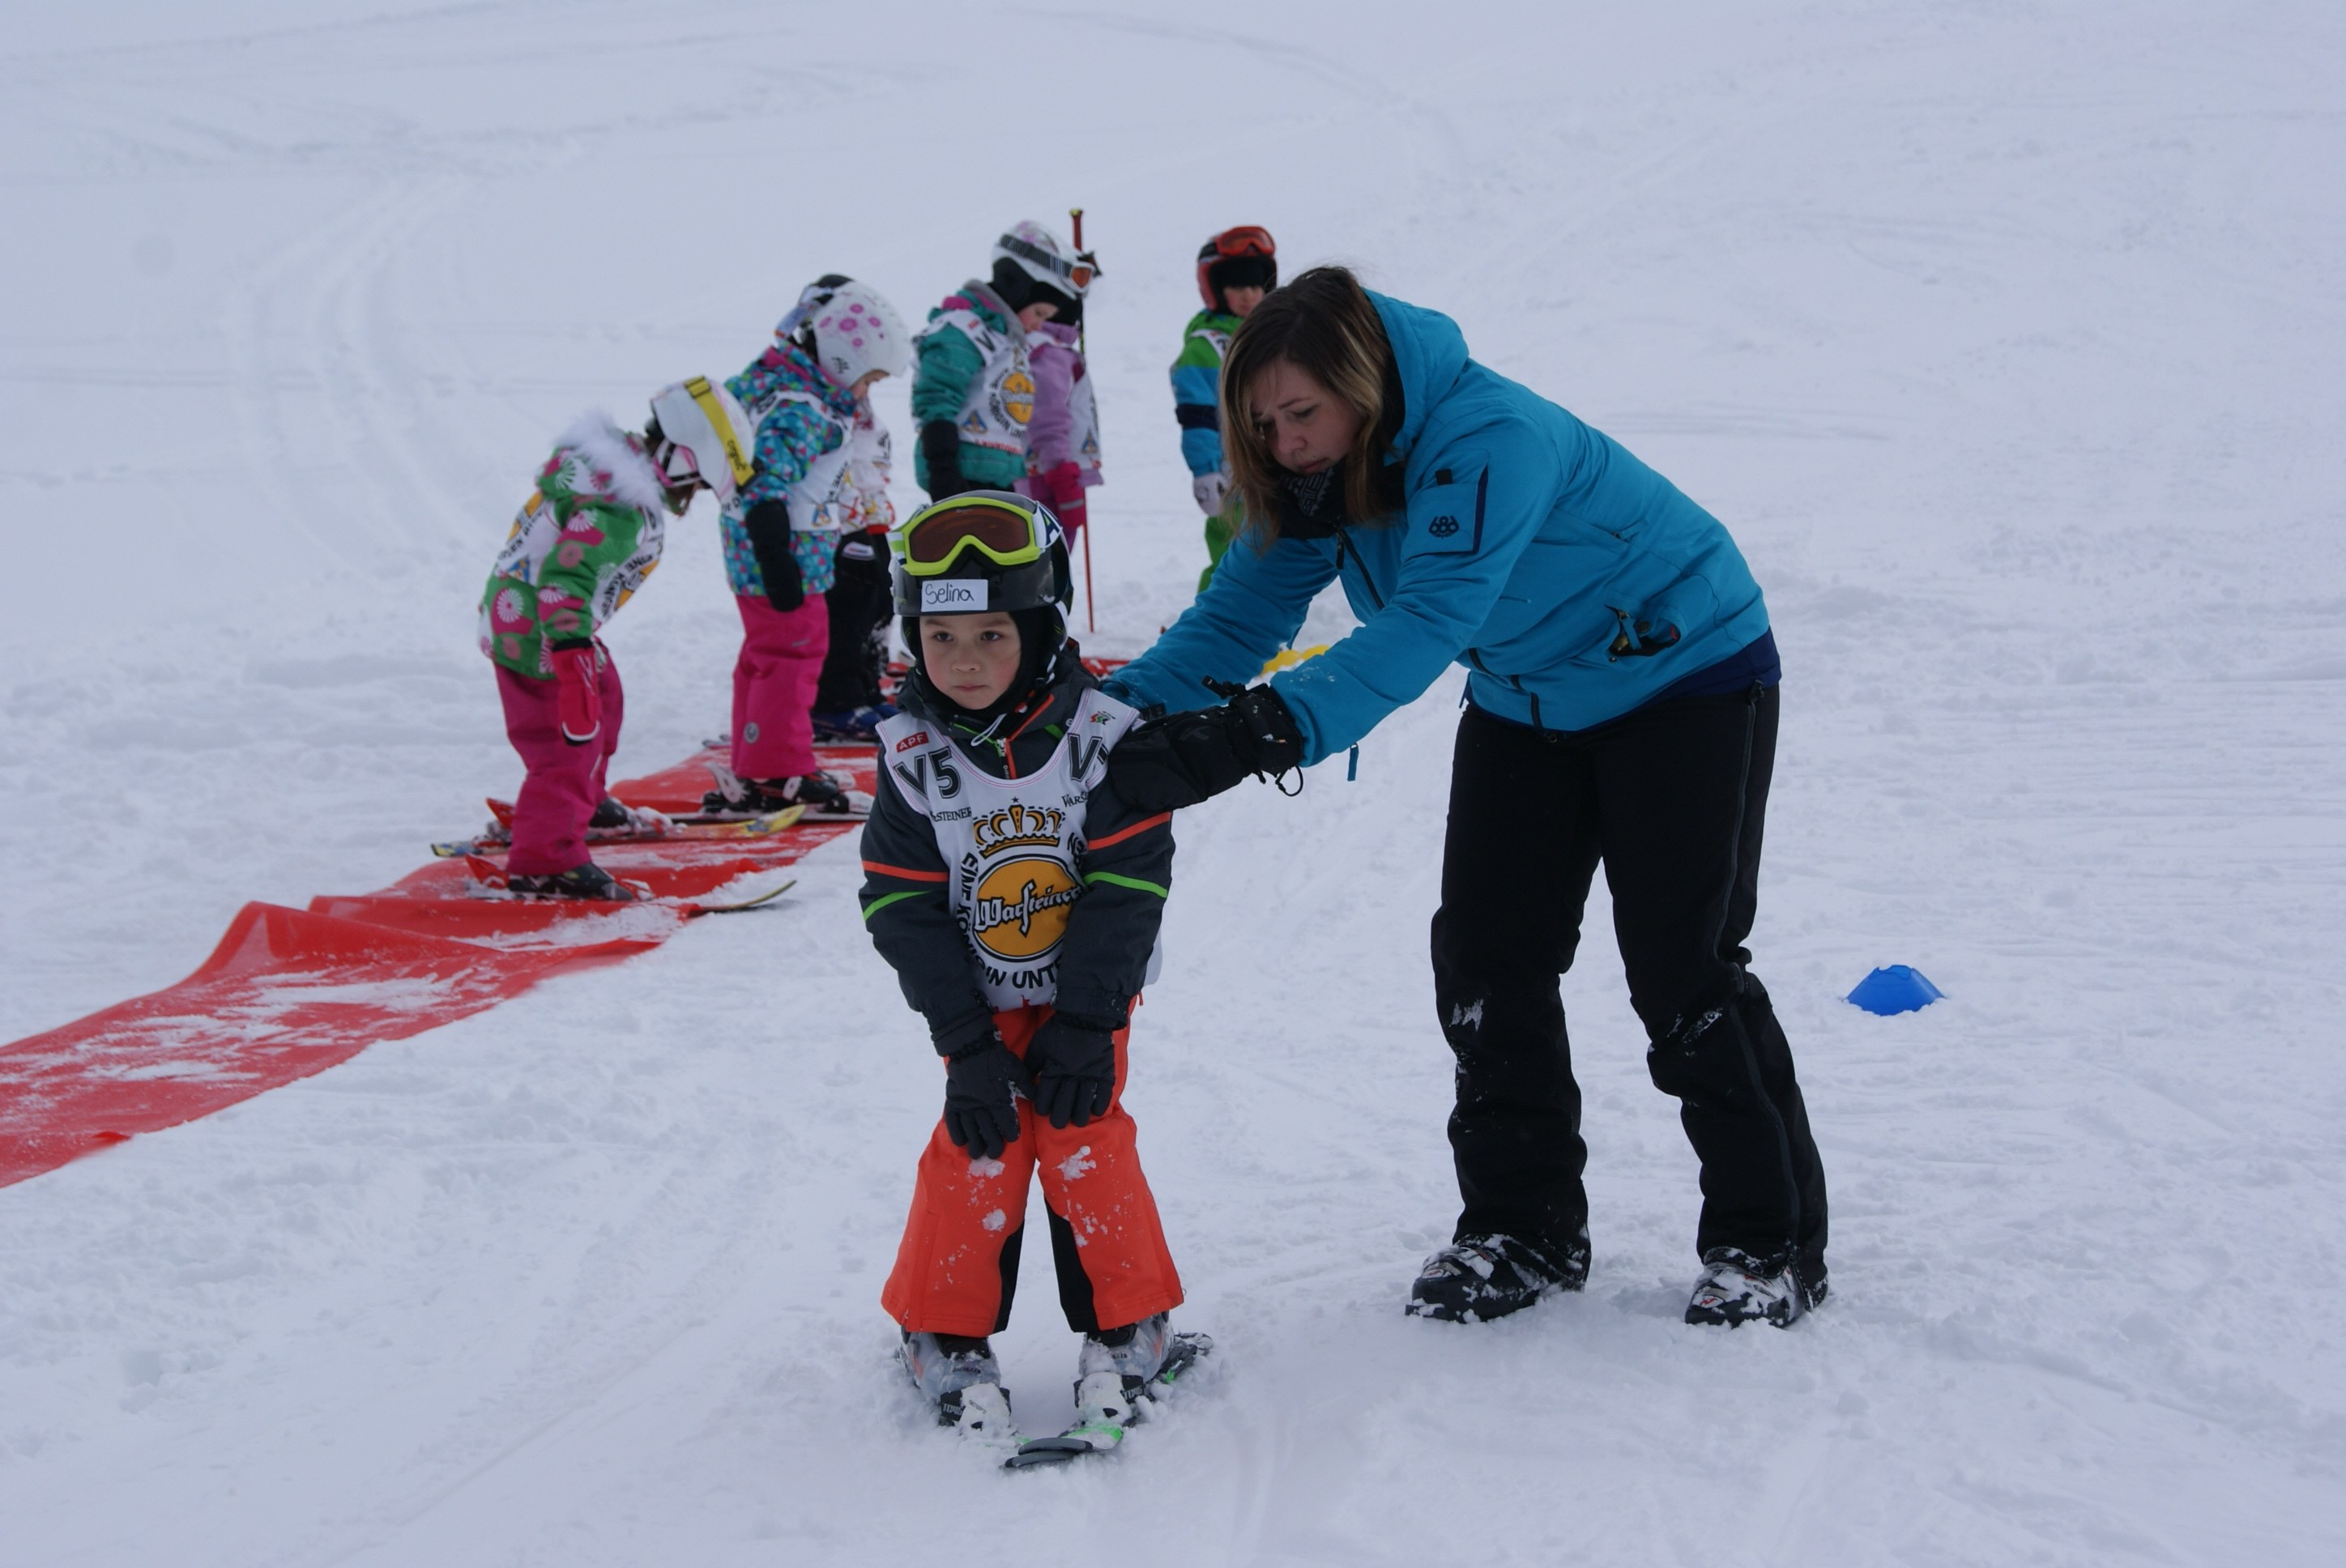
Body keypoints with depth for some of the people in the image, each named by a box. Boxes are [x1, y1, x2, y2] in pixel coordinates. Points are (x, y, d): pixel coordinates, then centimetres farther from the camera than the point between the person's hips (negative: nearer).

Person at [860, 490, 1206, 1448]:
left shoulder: (1099, 734, -17)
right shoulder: (913, 756, -14)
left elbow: (1127, 887, -15)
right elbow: (905, 911, -11)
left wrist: (1085, 1026, -17)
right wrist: (968, 1046, -16)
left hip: (1085, 994, -1)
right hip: (979, 1002, 1)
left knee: (1086, 1143, -10)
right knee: (976, 1150, -10)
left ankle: (1126, 1332, 7)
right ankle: (950, 1338, 6)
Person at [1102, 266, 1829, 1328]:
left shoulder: (1490, 440, -36)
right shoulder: (1320, 475, -11)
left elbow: (1428, 624, -47)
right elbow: (1240, 616, -14)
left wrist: (1267, 730, -59)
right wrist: (1122, 707, -33)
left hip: (1685, 673, -7)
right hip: (1527, 702, 7)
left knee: (1682, 966, -7)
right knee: (1486, 958, 0)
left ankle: (1770, 1242, 7)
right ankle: (1521, 1229, 13)